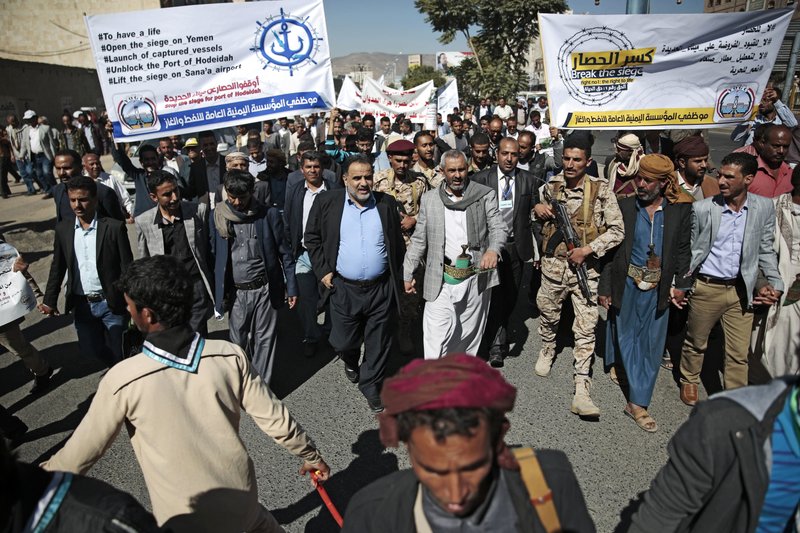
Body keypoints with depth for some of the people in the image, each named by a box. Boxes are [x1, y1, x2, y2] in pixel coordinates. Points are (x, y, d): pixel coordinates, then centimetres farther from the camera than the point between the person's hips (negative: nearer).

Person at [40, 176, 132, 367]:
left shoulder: (114, 227, -12)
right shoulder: (63, 229, 1)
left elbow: (127, 267, -9)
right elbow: (58, 267, 9)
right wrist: (49, 300, 4)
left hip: (111, 303, -4)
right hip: (81, 305, 4)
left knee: (118, 353, 7)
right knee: (89, 350, 14)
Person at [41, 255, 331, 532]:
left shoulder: (123, 380, -22)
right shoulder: (230, 356, -17)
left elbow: (79, 453, -9)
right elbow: (275, 419, -8)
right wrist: (311, 455, 8)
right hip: (240, 500, 3)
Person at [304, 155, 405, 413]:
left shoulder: (387, 204, 3)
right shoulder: (327, 202, -1)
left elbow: (397, 243, 10)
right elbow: (311, 237, 5)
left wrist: (397, 277, 6)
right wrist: (323, 270, -2)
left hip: (381, 288, 1)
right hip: (344, 288, 0)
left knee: (379, 345, 9)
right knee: (342, 342, 12)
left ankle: (371, 386, 31)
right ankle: (350, 361, 47)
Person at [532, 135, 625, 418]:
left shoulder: (601, 188, -8)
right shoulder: (551, 185, 3)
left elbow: (617, 230, -7)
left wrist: (587, 250, -16)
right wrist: (538, 211, -3)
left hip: (585, 267, -3)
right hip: (553, 264, 3)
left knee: (586, 329, -4)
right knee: (548, 314, 19)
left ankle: (582, 390, 0)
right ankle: (547, 351, 49)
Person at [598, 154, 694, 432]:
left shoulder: (680, 209, -1)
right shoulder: (624, 206, -3)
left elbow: (684, 250, 5)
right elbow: (611, 248, -1)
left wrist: (681, 284, -2)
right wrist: (605, 287, -2)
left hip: (659, 287, 1)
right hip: (628, 282, -1)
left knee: (652, 344, 4)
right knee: (626, 335, 7)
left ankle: (638, 403, 12)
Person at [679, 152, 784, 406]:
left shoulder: (765, 207, -2)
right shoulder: (702, 208, -10)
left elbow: (766, 249, 7)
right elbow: (688, 250, -2)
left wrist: (775, 282, -2)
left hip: (741, 290, 2)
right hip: (706, 288, -2)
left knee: (739, 353, 9)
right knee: (695, 342, 17)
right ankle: (689, 380, 42)